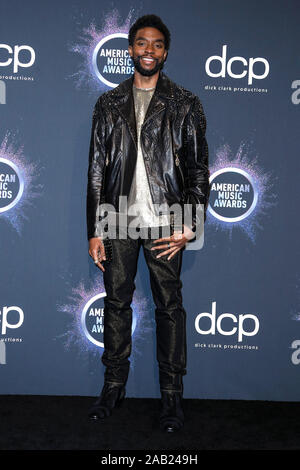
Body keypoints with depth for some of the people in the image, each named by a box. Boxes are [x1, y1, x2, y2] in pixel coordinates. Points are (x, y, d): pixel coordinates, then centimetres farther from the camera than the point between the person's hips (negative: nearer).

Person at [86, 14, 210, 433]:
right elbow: (96, 169, 7)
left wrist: (189, 227, -8)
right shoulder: (109, 103, 10)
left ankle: (172, 394, 15)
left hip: (165, 221, -2)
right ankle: (114, 385, 24)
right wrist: (95, 230, 2)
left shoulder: (185, 104, 5)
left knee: (169, 306, 3)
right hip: (119, 218, 2)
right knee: (116, 302, 9)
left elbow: (199, 170, 1)